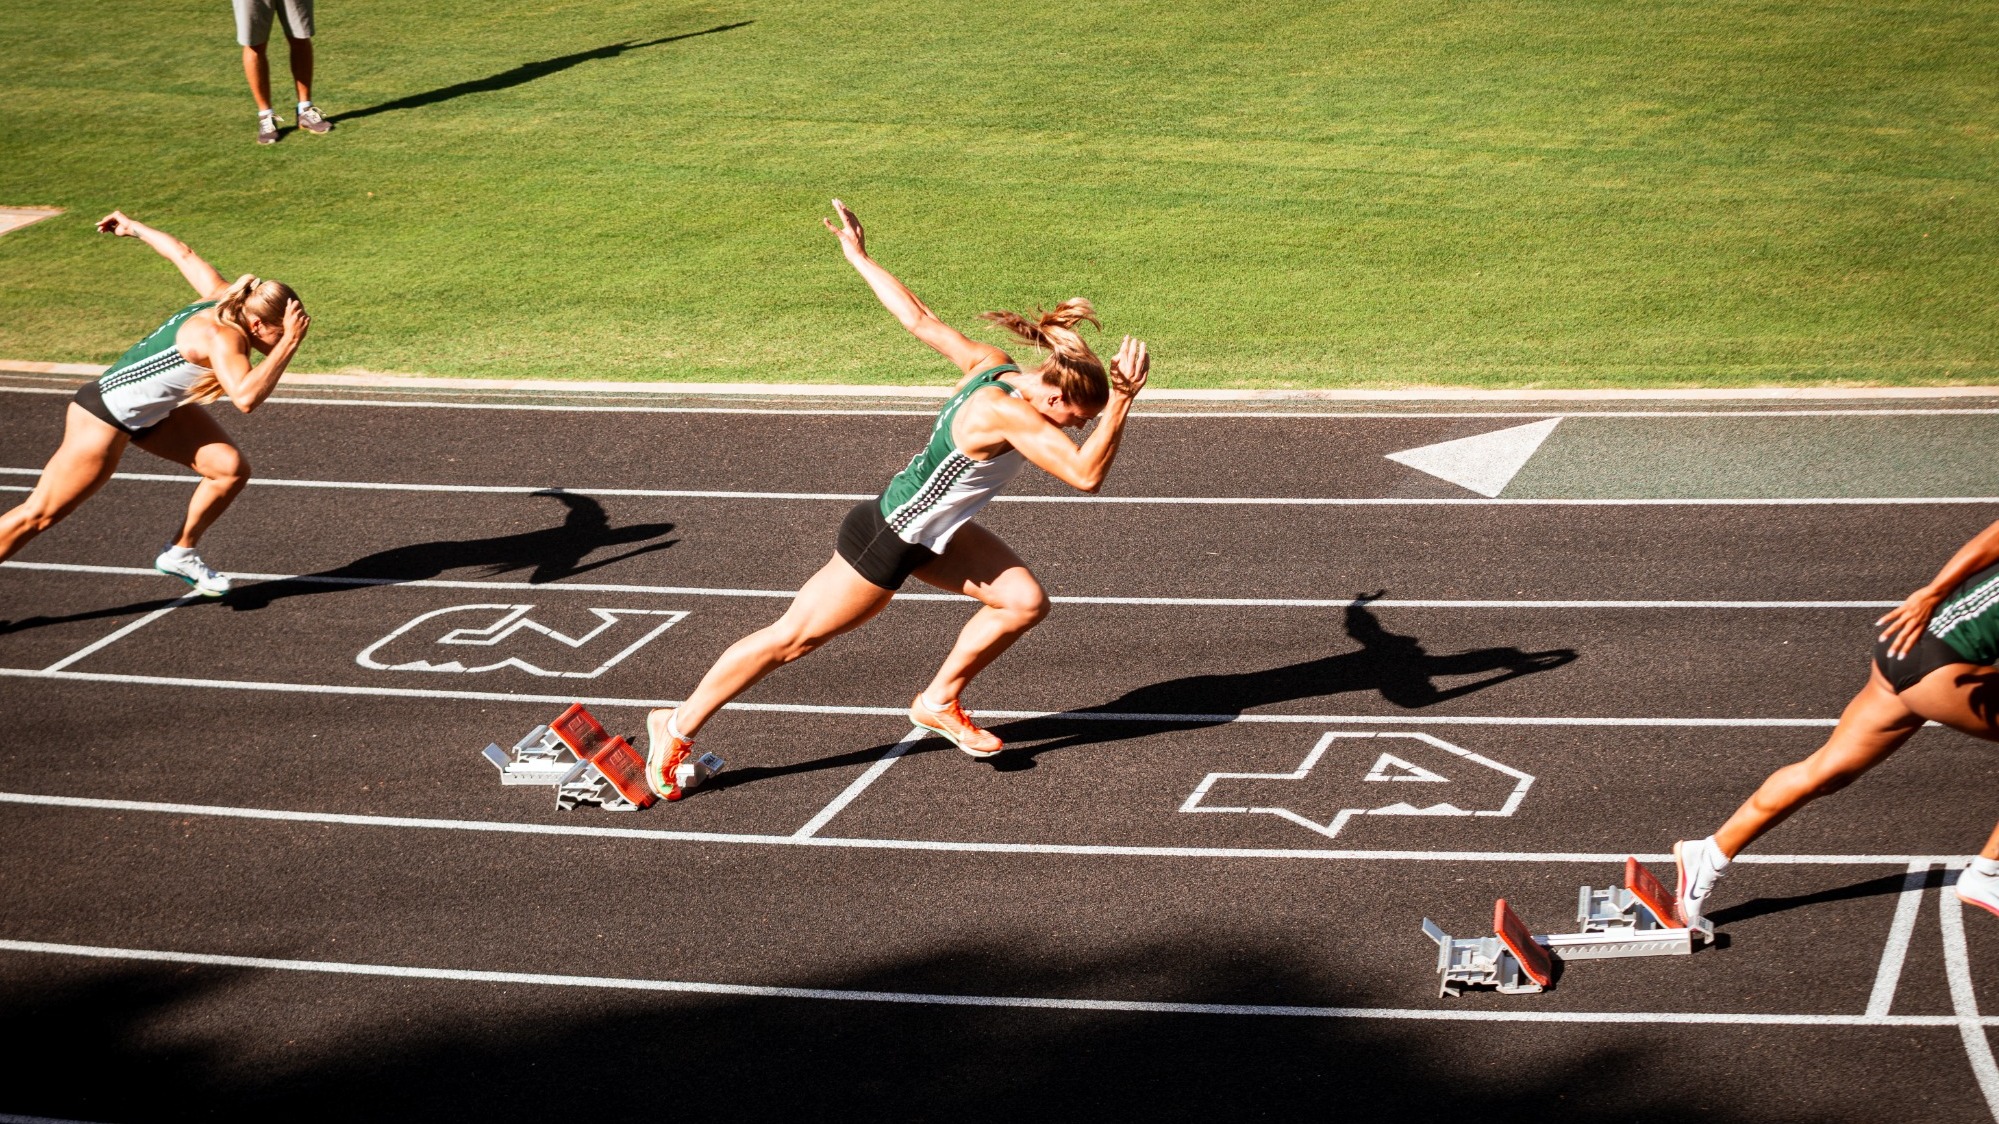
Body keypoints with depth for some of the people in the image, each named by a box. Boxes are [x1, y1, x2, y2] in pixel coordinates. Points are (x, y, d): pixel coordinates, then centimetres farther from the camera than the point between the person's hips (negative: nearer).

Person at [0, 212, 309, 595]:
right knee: (38, 516, -3)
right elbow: (246, 398, -50)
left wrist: (134, 227, 25)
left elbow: (183, 254, 8)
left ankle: (180, 554, 16)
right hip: (106, 415, -9)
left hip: (157, 409, 9)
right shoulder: (224, 336, -32)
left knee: (232, 469, -3)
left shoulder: (225, 297, -8)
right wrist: (290, 342, -47)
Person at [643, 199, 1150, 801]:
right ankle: (679, 729, 20)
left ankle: (939, 703, 21)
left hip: (933, 530, 9)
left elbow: (921, 320, -1)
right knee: (791, 638, 4)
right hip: (888, 542, -9)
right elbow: (1085, 475, -40)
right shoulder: (1008, 414, -33)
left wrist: (859, 258, 9)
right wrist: (1122, 401, -41)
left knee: (1025, 602, 2)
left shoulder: (992, 364, -9)